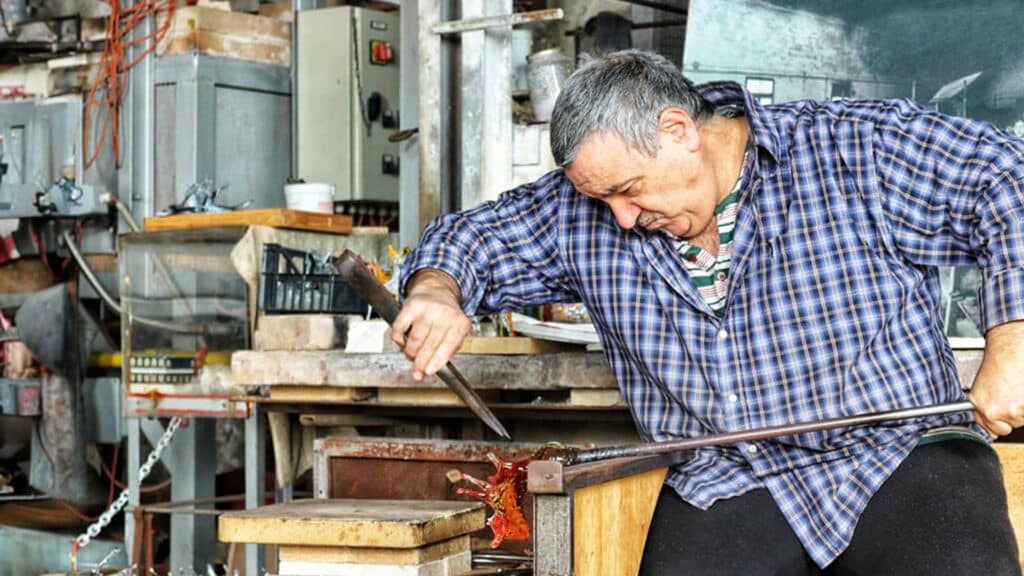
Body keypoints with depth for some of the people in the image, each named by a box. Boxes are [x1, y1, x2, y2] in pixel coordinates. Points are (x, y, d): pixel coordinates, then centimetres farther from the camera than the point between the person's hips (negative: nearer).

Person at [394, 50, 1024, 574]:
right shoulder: (583, 211, 8)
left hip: (903, 454, -3)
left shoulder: (862, 150, -4)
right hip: (728, 487, 3)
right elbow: (473, 237, 19)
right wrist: (436, 290, -5)